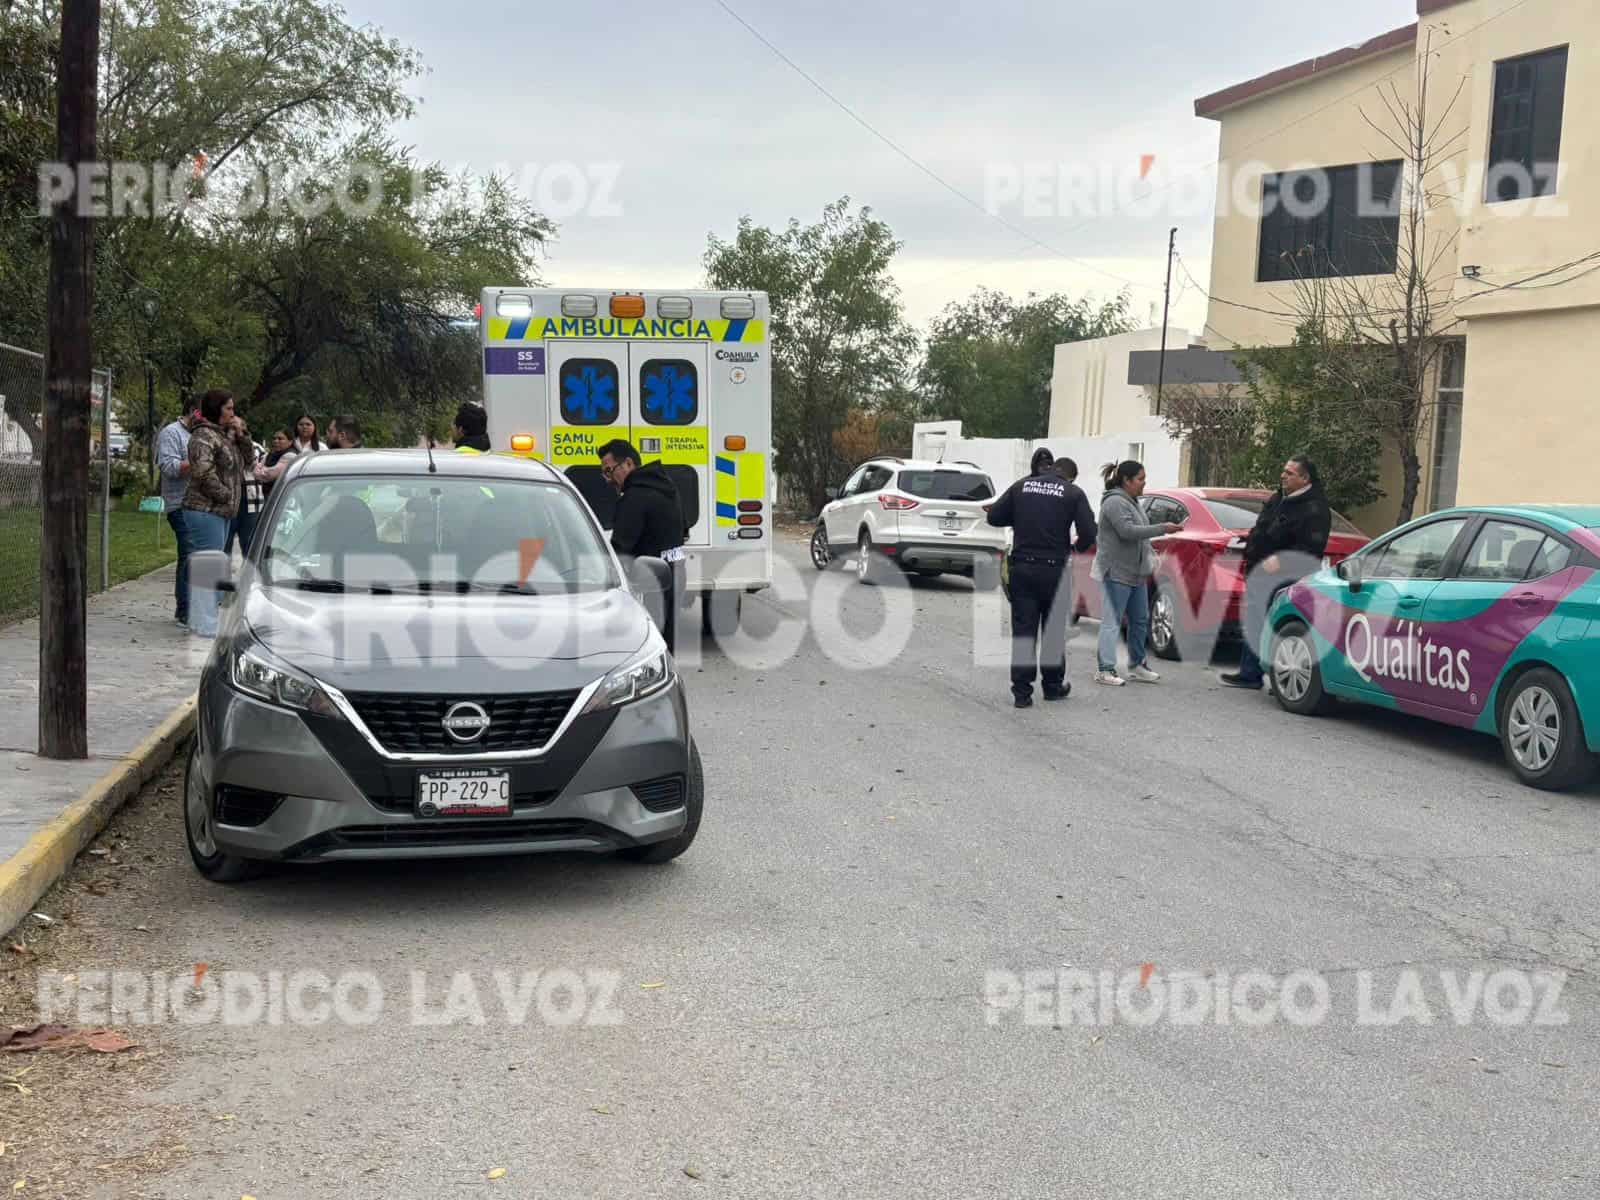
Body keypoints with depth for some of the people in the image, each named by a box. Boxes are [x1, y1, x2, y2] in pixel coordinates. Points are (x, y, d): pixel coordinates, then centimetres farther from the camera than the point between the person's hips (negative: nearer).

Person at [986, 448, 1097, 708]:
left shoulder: (1021, 487, 5)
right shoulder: (1073, 493, -2)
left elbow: (994, 517, 5)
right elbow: (1088, 532, -9)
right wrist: (1078, 546, 12)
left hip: (1022, 567, 2)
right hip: (1054, 569, -2)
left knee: (1023, 629, 5)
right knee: (1054, 629, 14)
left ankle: (1022, 692, 3)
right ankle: (1053, 686, 25)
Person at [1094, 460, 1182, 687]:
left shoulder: (1131, 501, 17)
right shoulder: (1115, 502, -15)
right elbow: (1127, 531, -24)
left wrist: (1150, 560, 14)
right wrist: (1162, 529, -22)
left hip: (1136, 573, 10)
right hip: (1117, 573, -10)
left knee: (1140, 621, 14)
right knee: (1112, 622, -7)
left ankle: (1137, 666, 24)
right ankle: (1105, 670, -5)